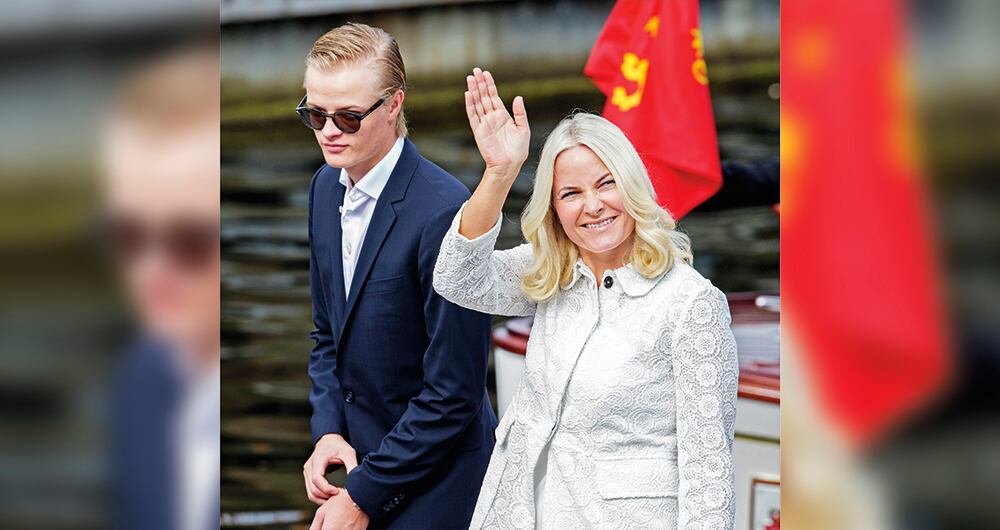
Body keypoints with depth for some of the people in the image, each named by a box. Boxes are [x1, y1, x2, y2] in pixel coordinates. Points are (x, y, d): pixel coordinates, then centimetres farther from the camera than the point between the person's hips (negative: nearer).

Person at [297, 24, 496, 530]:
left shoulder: (443, 212, -22)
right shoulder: (326, 187, 4)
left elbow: (454, 393, -20)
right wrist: (327, 431, -1)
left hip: (432, 488, -7)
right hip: (360, 459, 7)